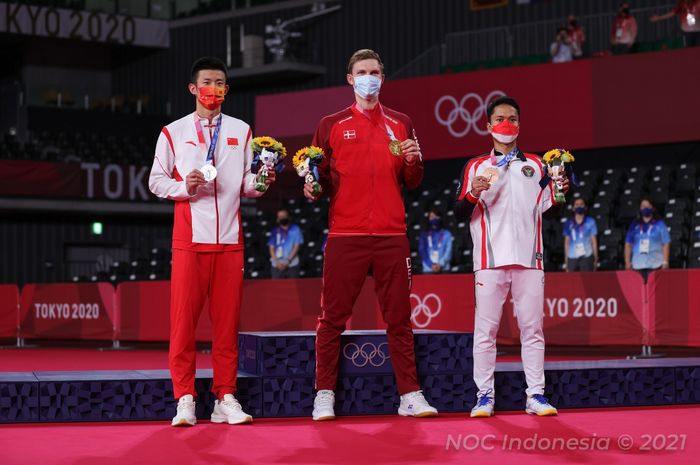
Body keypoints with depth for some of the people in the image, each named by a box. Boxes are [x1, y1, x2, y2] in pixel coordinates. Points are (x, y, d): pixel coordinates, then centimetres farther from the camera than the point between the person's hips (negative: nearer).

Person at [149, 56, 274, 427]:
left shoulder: (241, 131, 14)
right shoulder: (173, 132, 8)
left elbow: (246, 185, 13)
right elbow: (156, 181, 6)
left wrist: (259, 181, -9)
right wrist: (185, 186, -12)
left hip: (229, 239, 2)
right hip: (190, 239, -2)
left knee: (227, 320, 2)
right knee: (183, 317, -5)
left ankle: (225, 399, 6)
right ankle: (185, 399, 0)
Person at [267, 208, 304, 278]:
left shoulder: (295, 229, 5)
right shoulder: (275, 231, 9)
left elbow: (296, 246, -1)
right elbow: (271, 248, 7)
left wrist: (288, 261, -10)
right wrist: (277, 262, -7)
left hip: (292, 265, -1)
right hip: (277, 266, 1)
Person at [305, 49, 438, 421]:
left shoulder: (400, 125, 14)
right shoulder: (331, 125, 9)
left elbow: (412, 183, 13)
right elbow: (322, 179, 10)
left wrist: (413, 160, -6)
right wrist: (313, 188, -11)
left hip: (391, 236, 2)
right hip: (345, 234, -1)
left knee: (399, 317, 3)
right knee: (333, 317, -2)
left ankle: (410, 396, 7)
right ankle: (324, 395, 4)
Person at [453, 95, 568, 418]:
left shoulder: (536, 166, 17)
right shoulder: (476, 167, 11)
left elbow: (548, 210, 18)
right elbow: (459, 214, 7)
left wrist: (560, 192, -2)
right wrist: (473, 193, -12)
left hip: (529, 259, 1)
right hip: (491, 259, -1)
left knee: (532, 328, 0)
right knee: (485, 329, -4)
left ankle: (536, 396, 3)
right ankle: (484, 396, 0)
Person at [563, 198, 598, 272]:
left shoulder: (590, 222, 4)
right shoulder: (569, 223, 10)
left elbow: (594, 241, 6)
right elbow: (567, 242, 14)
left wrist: (595, 259, 2)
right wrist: (566, 260, 11)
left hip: (586, 257, -2)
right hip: (572, 258, 2)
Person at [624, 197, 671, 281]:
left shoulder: (659, 224, 5)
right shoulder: (634, 226, 12)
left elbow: (666, 244, 2)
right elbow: (628, 244, 14)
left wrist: (665, 262, -5)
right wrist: (627, 262, 6)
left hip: (655, 265, -3)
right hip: (638, 265, 3)